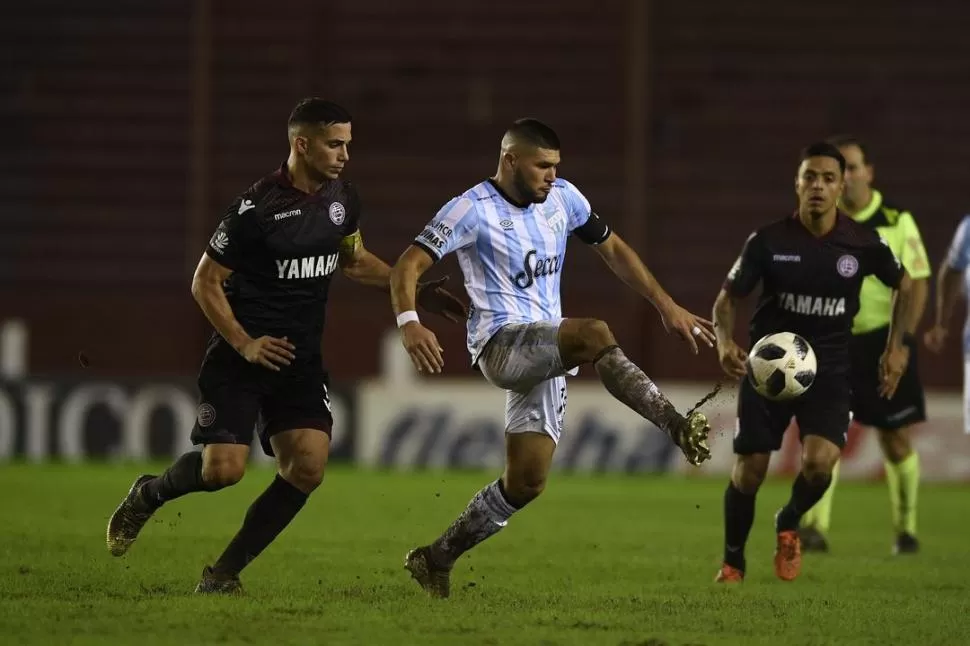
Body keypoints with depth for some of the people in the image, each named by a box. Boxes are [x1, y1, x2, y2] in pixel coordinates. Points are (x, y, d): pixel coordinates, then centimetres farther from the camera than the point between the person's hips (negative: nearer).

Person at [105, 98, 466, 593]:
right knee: (223, 468, -17)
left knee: (307, 467, -12)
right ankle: (148, 495, 18)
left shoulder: (342, 199, 4)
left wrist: (414, 291, 14)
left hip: (301, 359, 6)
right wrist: (246, 345, -18)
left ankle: (225, 571, -1)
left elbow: (354, 261, 24)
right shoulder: (256, 208, -17)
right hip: (239, 357, -6)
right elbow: (205, 283, -10)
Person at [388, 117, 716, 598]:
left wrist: (667, 306, 14)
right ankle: (679, 428, -42)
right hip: (500, 342, -7)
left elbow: (613, 250, 21)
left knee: (526, 482, 2)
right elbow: (409, 265, -14)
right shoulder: (473, 210, -8)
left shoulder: (562, 198, 10)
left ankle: (435, 560, 17)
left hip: (546, 354, 7)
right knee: (595, 335, -34)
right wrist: (409, 322, -33)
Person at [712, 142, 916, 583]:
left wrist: (896, 347, 5)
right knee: (748, 472, -1)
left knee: (819, 462, -21)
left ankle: (788, 525, 13)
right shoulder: (768, 241, -11)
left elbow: (904, 285, 11)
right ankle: (732, 561, 24)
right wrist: (725, 341, -22)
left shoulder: (863, 243, -8)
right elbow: (727, 298, -3)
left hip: (829, 369, 0)